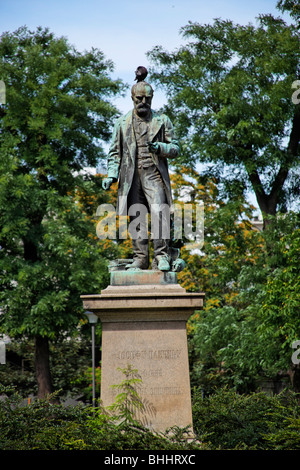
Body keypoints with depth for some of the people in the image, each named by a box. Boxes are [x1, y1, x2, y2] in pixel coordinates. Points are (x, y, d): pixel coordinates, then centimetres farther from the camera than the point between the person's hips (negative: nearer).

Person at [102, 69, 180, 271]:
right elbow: (115, 152, 16)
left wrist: (161, 148, -12)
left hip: (154, 175, -2)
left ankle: (162, 256, -14)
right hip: (131, 177, 2)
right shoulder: (123, 123, 15)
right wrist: (111, 174, 2)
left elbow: (175, 148, 10)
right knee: (136, 217, 1)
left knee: (159, 213, -16)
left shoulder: (162, 120, 11)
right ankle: (140, 258, 6)